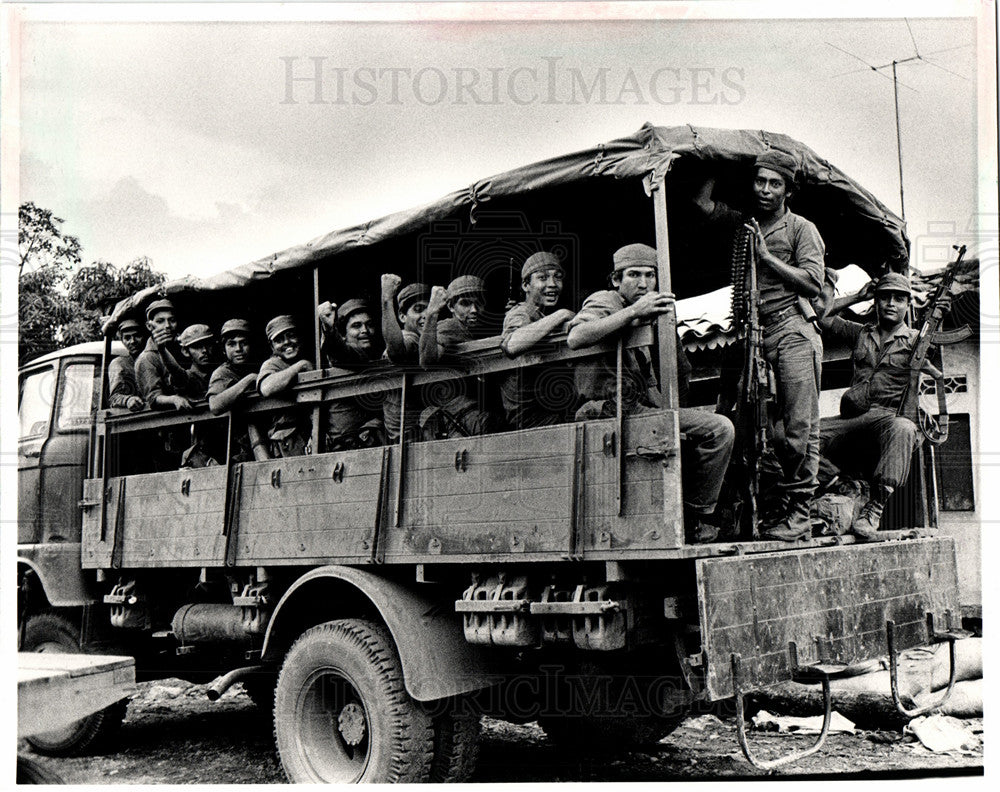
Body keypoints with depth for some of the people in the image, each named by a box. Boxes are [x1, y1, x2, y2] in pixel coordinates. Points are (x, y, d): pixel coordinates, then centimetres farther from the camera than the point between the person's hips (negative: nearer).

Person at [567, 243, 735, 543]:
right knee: (719, 428, -18)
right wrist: (634, 310, -26)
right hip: (612, 413, -10)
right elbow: (575, 338, -25)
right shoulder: (604, 301, -1)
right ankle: (696, 518, -6)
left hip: (635, 409, 10)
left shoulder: (639, 319, 26)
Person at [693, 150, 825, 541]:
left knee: (799, 426, -8)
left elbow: (813, 284, -3)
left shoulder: (801, 229, 7)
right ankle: (776, 510, 7)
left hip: (793, 331, -5)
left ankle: (798, 514, -5)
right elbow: (702, 202, 12)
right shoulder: (742, 224, 21)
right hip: (755, 334, 5)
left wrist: (768, 256, -5)